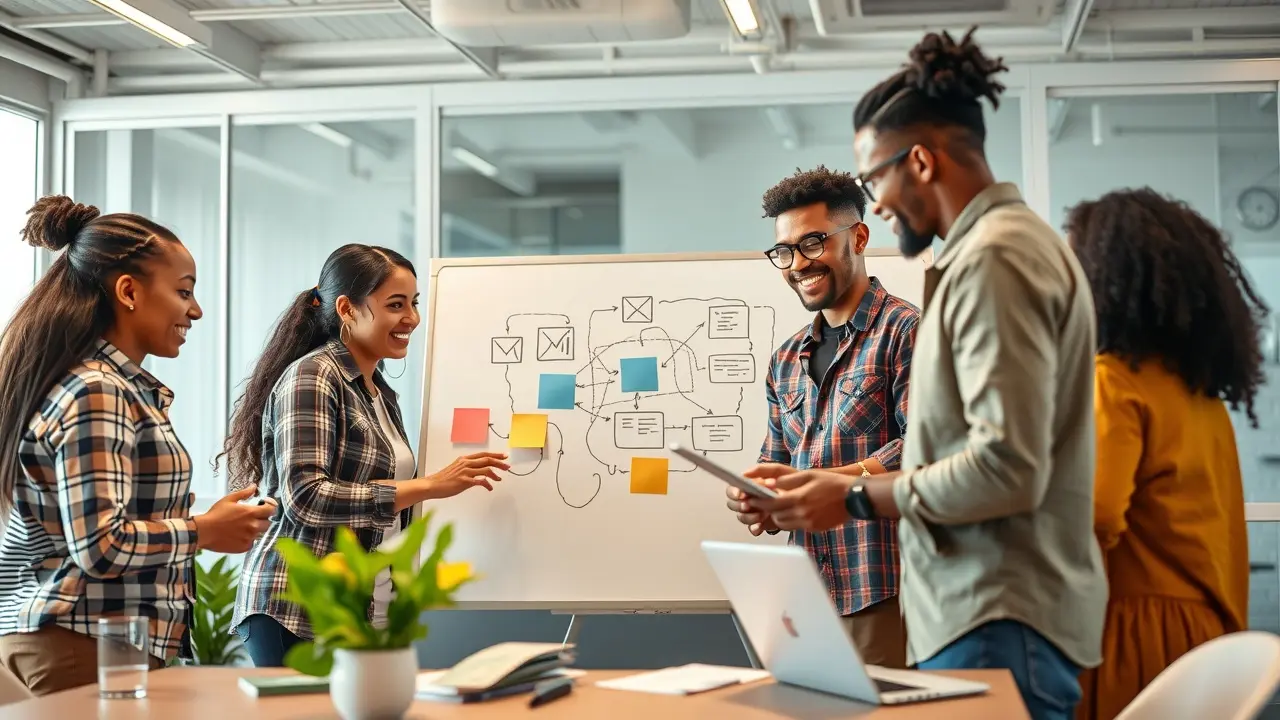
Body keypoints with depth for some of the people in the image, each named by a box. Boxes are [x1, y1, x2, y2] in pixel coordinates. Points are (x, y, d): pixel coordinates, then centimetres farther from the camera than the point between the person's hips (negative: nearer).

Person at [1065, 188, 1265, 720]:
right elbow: (1222, 530, 16)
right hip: (1207, 631, 8)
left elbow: (1092, 517, -23)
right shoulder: (1200, 386, 13)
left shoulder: (1114, 379, -11)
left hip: (1140, 631, -8)